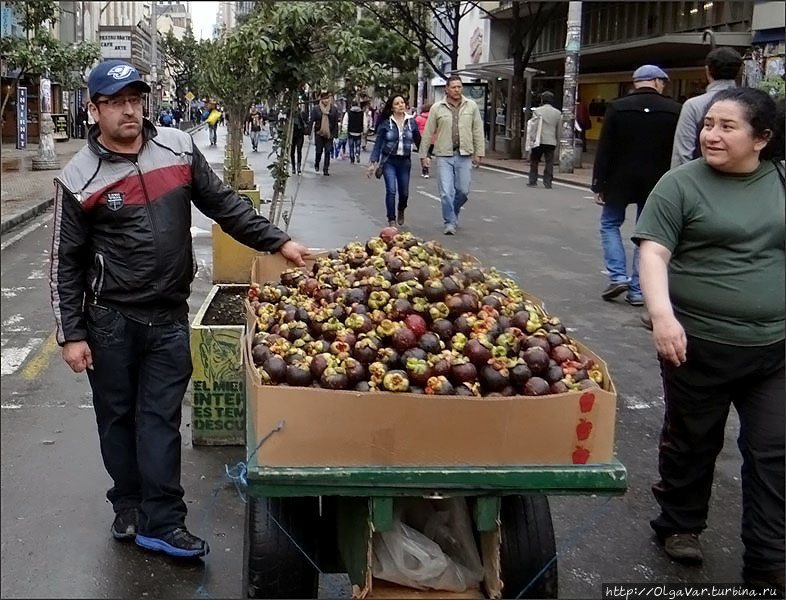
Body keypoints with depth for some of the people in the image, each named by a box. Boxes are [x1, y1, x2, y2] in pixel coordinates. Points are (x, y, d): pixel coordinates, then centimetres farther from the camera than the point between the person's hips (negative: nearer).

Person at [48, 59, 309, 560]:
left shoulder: (178, 148, 0)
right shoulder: (80, 178, -7)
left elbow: (224, 205, 7)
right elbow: (66, 261, -3)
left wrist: (278, 242, 0)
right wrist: (71, 334, -5)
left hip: (169, 316, 1)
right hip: (111, 319, -1)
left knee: (161, 419, 4)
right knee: (118, 417, 12)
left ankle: (160, 522, 11)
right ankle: (129, 506, 30)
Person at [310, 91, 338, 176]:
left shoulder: (334, 109, 1)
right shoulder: (316, 109, -3)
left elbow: (336, 122, 4)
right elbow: (312, 121, -1)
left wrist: (335, 134, 1)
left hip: (329, 134, 1)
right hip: (319, 133, -1)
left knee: (328, 151, -3)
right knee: (318, 151, 4)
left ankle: (326, 169, 4)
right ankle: (316, 165, 30)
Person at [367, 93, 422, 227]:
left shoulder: (411, 121, 1)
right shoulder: (385, 123, -5)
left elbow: (418, 140, 8)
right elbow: (378, 144, -2)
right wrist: (373, 163, -7)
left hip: (405, 161, 2)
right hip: (389, 161, -2)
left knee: (404, 192, 8)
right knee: (391, 190, -13)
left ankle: (401, 211, 41)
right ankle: (391, 220, 0)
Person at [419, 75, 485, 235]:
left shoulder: (471, 106, 5)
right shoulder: (437, 108, 1)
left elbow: (478, 131, 8)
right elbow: (427, 133, 4)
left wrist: (479, 153, 4)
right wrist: (423, 155, 2)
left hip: (464, 156, 2)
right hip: (444, 156, -1)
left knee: (463, 191, 6)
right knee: (446, 192, -6)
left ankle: (453, 214, 31)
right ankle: (450, 222, 7)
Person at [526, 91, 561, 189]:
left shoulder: (537, 111, -3)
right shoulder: (557, 113, 7)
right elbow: (559, 130, 11)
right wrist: (557, 140, 22)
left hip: (539, 140, -2)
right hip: (551, 141, 2)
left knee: (534, 161, 9)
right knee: (549, 163, 4)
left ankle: (533, 181, 9)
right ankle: (548, 183, 1)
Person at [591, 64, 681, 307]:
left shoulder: (617, 107, -6)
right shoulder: (674, 110, -2)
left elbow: (604, 150, -6)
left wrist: (599, 185, -1)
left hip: (620, 180, -1)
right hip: (656, 184, 1)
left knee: (610, 224, 17)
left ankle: (618, 276, 3)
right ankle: (637, 290, 9)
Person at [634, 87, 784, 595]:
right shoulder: (682, 184, -7)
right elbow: (654, 252, -13)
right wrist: (662, 314, -27)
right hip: (699, 343, -3)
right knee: (692, 441, 14)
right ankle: (680, 526, 35)